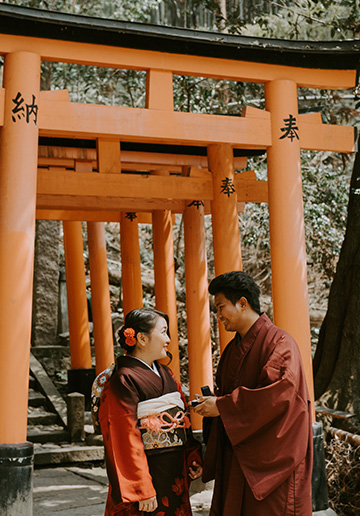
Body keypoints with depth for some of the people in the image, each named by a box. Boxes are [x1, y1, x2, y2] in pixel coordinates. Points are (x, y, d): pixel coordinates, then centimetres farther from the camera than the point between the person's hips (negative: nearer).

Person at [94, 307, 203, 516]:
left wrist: (193, 457, 5)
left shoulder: (165, 373, 12)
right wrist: (143, 490, -19)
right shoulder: (124, 380, -14)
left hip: (175, 473, 8)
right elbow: (127, 438, -17)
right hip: (148, 472, -8)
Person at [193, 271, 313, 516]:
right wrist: (211, 401, -2)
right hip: (237, 456, 7)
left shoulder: (279, 342, -12)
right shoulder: (233, 349, 14)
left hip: (271, 456, -7)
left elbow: (280, 391, -25)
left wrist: (222, 406, -20)